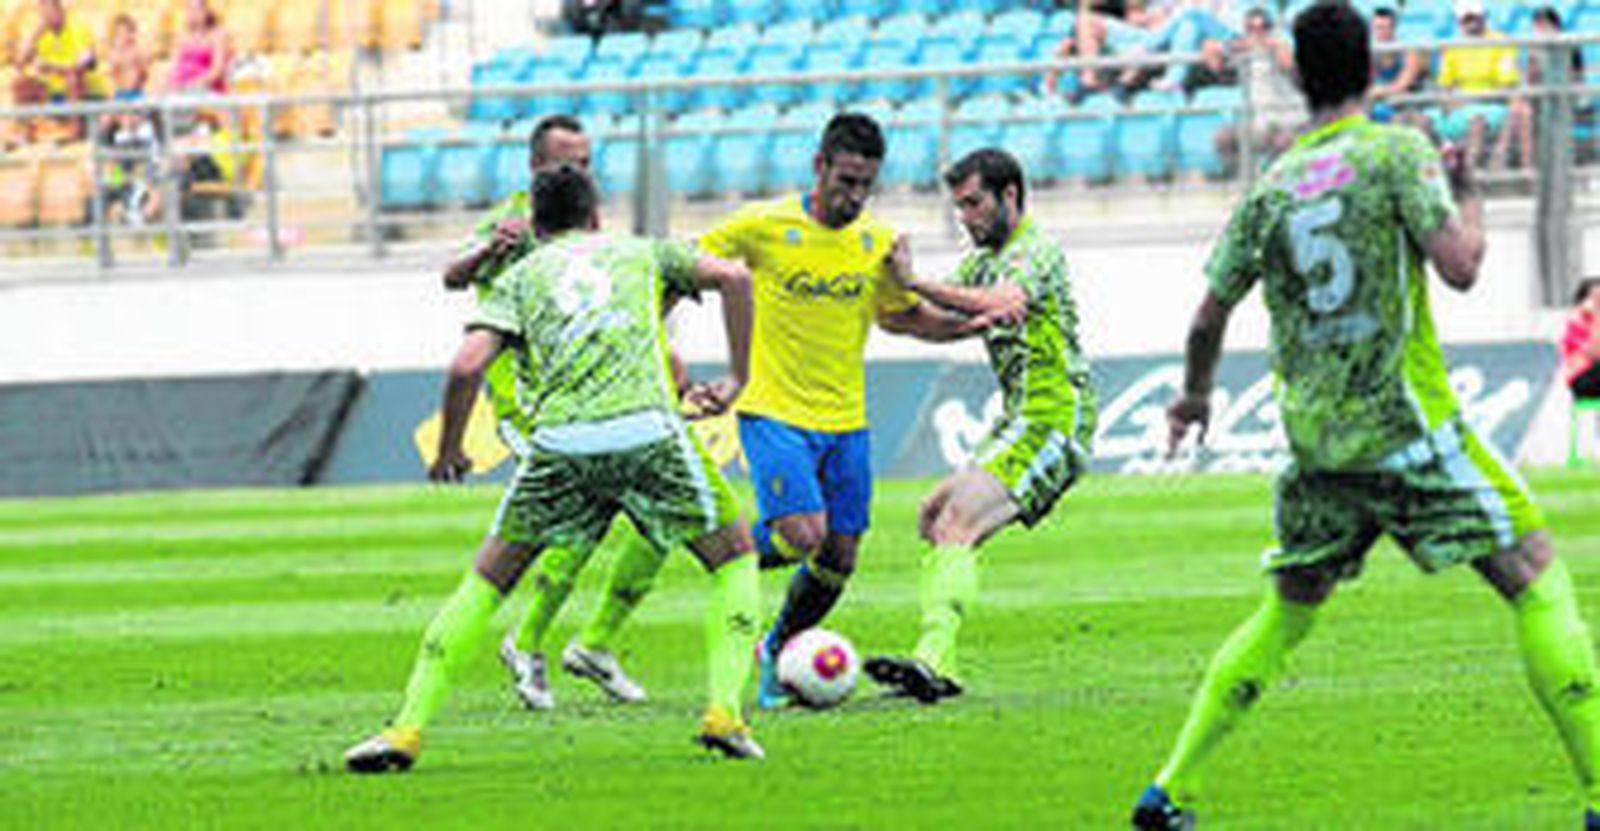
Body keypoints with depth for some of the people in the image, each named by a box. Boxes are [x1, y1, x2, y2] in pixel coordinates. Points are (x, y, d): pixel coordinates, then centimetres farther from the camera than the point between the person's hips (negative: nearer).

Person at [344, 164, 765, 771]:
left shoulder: (520, 277, 22)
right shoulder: (641, 253, 24)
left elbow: (466, 366, 7)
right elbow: (731, 277, 8)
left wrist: (449, 450, 22)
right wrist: (738, 378, 17)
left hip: (559, 441, 1)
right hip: (648, 429, -1)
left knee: (487, 579, 15)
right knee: (734, 558, 19)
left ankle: (408, 728, 5)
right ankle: (725, 713, 1)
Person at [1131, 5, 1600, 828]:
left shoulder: (1271, 185, 8)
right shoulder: (1397, 152, -7)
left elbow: (1210, 313, 14)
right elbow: (1458, 265, -15)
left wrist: (1195, 393, 33)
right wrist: (1468, 196, 5)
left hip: (1313, 433, 5)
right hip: (1403, 421, -5)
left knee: (1288, 608, 20)